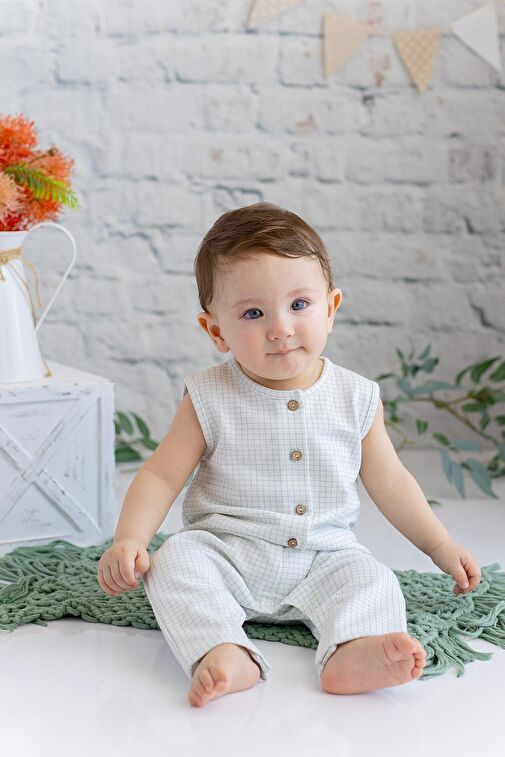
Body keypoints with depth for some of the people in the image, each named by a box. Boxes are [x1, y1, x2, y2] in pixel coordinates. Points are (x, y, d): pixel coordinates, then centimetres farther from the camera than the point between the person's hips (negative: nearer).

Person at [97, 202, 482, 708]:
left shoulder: (356, 398, 1)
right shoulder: (209, 400, -5)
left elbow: (388, 482, 12)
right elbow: (161, 475, -2)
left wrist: (442, 547, 13)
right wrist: (127, 541, -17)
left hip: (324, 557, 2)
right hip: (226, 550, -1)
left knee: (372, 580, -24)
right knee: (174, 561, -27)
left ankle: (354, 654, -49)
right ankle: (224, 655, -45)